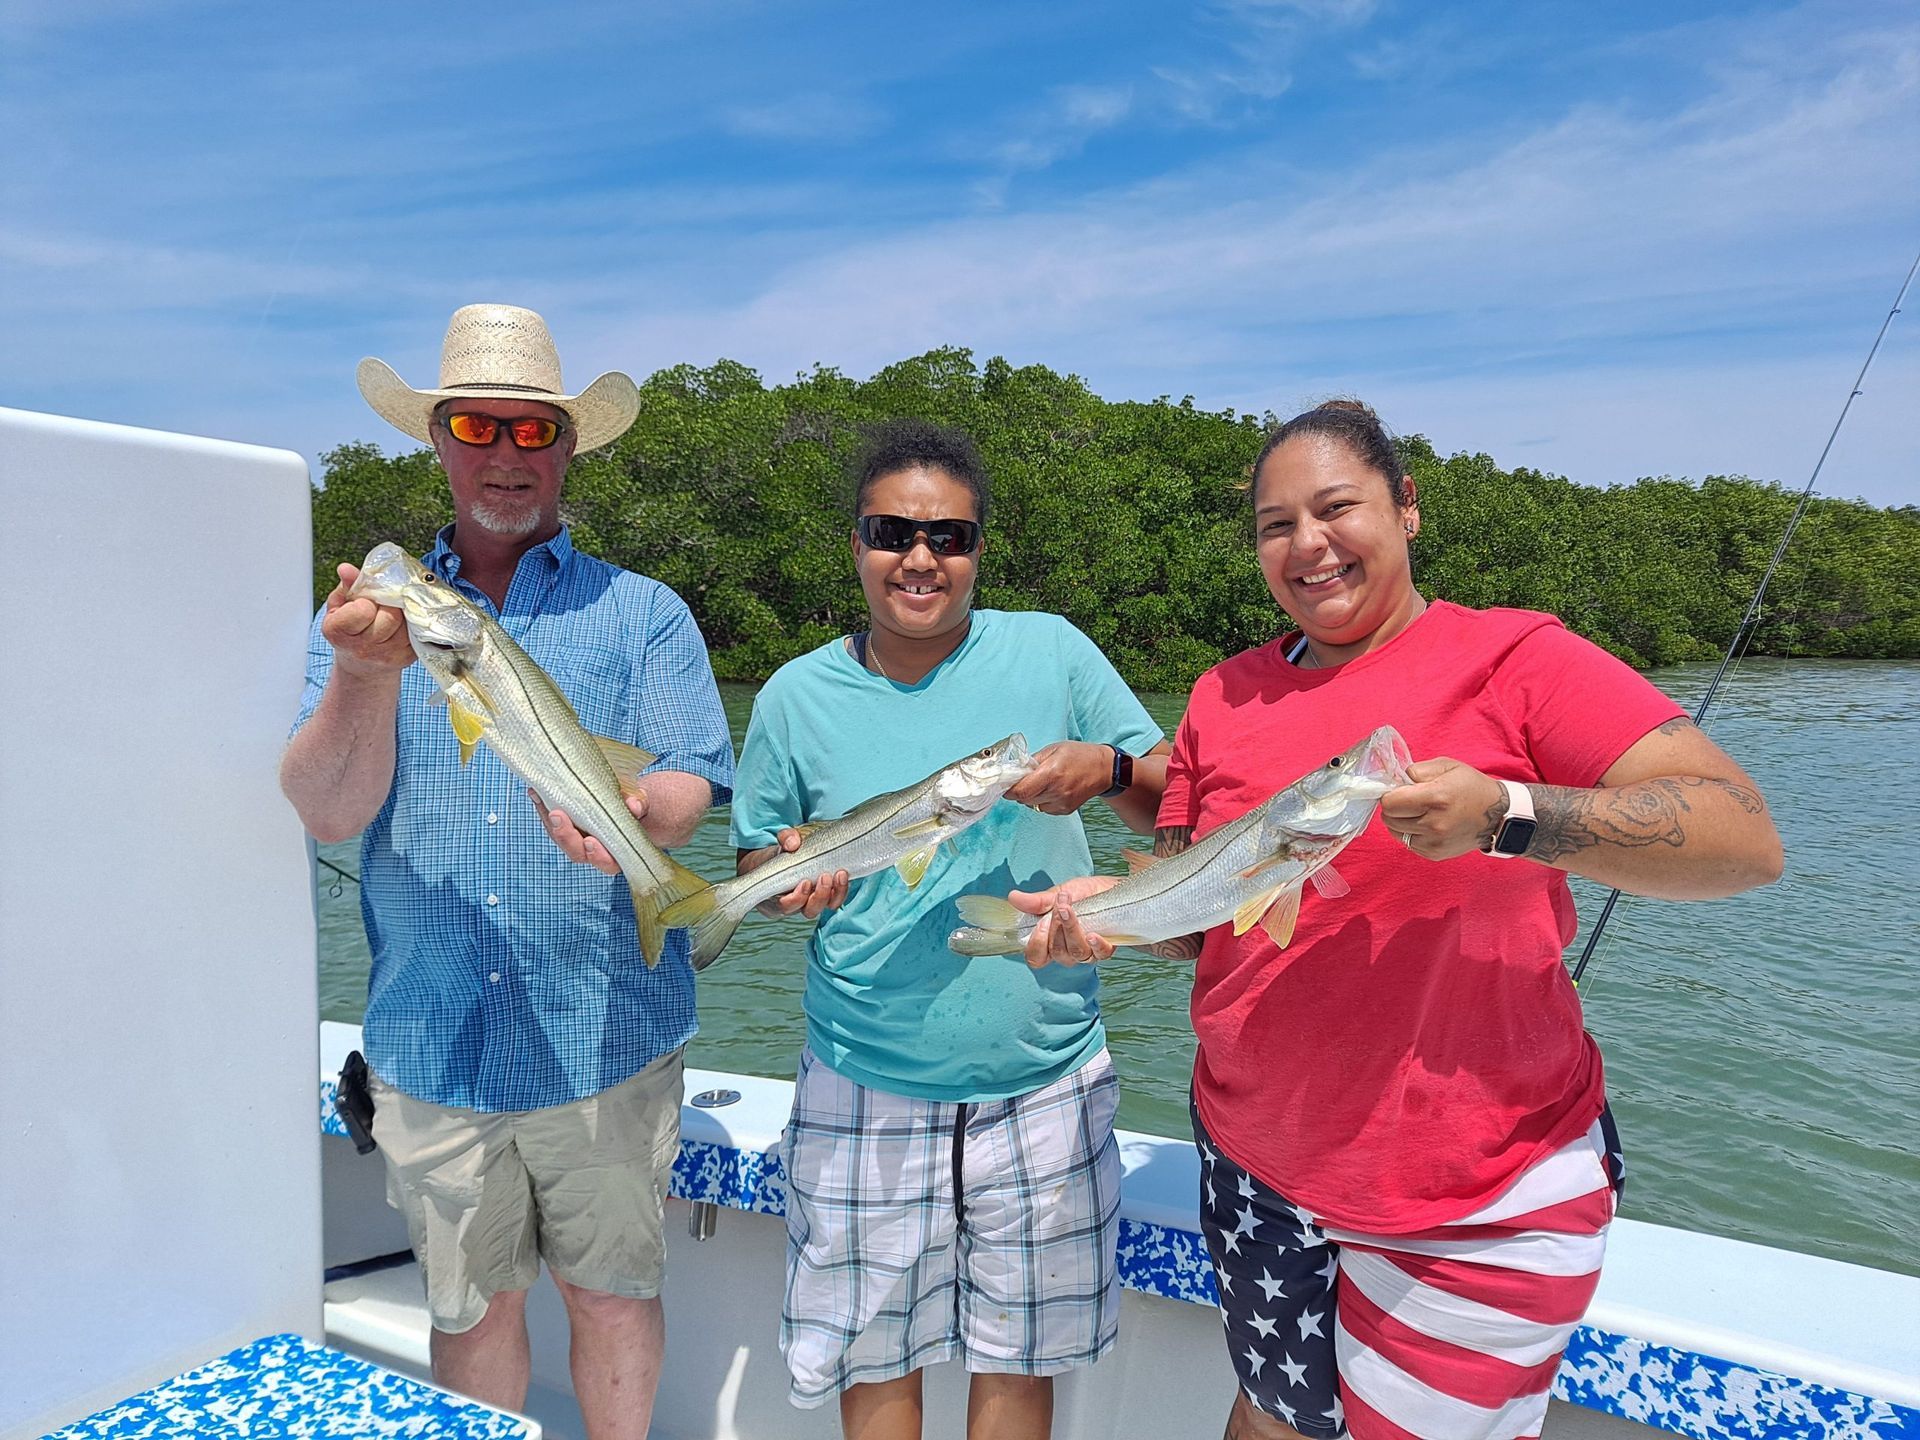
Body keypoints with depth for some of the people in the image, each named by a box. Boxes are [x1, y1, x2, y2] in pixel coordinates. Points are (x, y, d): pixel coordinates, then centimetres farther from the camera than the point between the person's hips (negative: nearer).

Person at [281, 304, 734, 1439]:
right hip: (430, 1042, 2)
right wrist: (369, 673, -23)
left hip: (606, 1038, -1)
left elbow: (690, 790, -8)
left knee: (612, 1293, 12)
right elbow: (327, 812, -6)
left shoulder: (643, 614, 2)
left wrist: (633, 812, -31)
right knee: (471, 1306, 16)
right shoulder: (372, 613, 6)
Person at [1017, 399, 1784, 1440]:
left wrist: (1508, 814, -31)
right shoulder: (1224, 695, 3)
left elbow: (1746, 838, -18)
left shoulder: (1512, 656, -10)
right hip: (1254, 1163, 4)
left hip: (1476, 1202, -4)